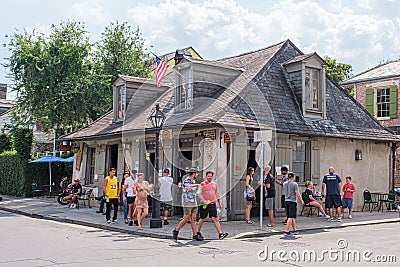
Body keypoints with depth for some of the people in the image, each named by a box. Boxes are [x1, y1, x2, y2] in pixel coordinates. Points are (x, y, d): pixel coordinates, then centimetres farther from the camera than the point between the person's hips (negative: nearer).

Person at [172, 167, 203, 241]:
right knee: (186, 219, -6)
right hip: (187, 203, -8)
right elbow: (188, 187, -38)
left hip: (194, 203, 8)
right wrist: (196, 185, -33)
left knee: (193, 219, 4)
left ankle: (195, 235, 3)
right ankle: (176, 230, 11)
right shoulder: (186, 181, -15)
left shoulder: (193, 181, 13)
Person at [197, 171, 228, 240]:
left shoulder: (214, 184, 12)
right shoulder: (202, 184, -4)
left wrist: (219, 203, 19)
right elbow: (198, 193, -9)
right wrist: (204, 201, -19)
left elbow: (217, 194, 21)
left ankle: (220, 234, -10)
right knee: (202, 219, 7)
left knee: (215, 219, -4)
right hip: (204, 205, -4)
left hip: (212, 204, 4)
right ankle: (198, 232, 25)